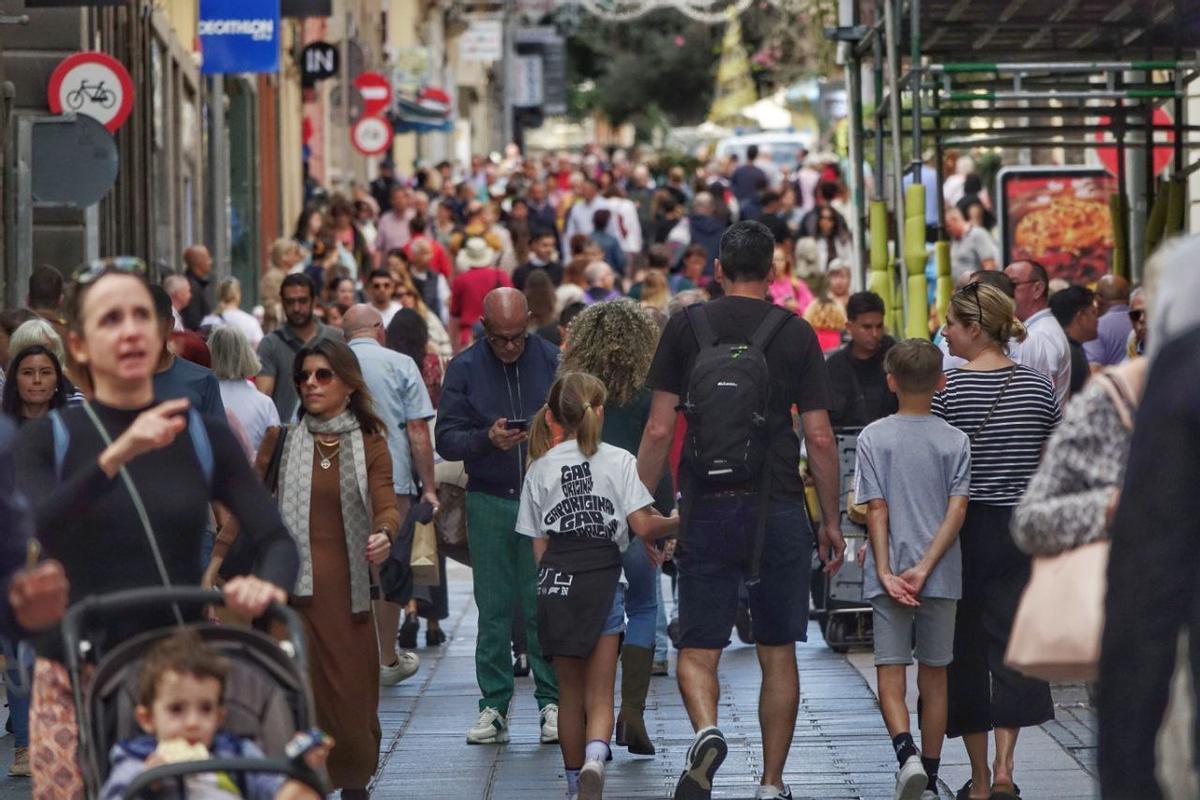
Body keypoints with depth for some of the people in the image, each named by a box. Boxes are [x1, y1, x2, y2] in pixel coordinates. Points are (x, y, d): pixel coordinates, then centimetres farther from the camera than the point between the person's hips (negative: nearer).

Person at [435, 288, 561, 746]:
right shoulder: (465, 368, 5)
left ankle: (553, 703, 3)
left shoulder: (551, 360, 5)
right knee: (493, 607, 2)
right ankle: (494, 706, 6)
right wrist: (487, 440, -18)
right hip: (488, 501, 1)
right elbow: (447, 439, -1)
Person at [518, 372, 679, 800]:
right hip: (602, 580, -2)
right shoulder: (619, 460, 0)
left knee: (570, 692, 15)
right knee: (600, 694, 0)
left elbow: (538, 544, 6)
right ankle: (595, 758, -27)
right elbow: (643, 525, -7)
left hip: (556, 584, 2)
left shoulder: (540, 468, 7)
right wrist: (678, 520, 10)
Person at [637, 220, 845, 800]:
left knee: (697, 650, 4)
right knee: (778, 653, 11)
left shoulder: (686, 327, 2)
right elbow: (820, 437, 1)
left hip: (707, 508, 0)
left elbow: (659, 429, -1)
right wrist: (831, 522, 10)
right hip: (780, 511, 0)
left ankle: (707, 730, -25)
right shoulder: (797, 334, 2)